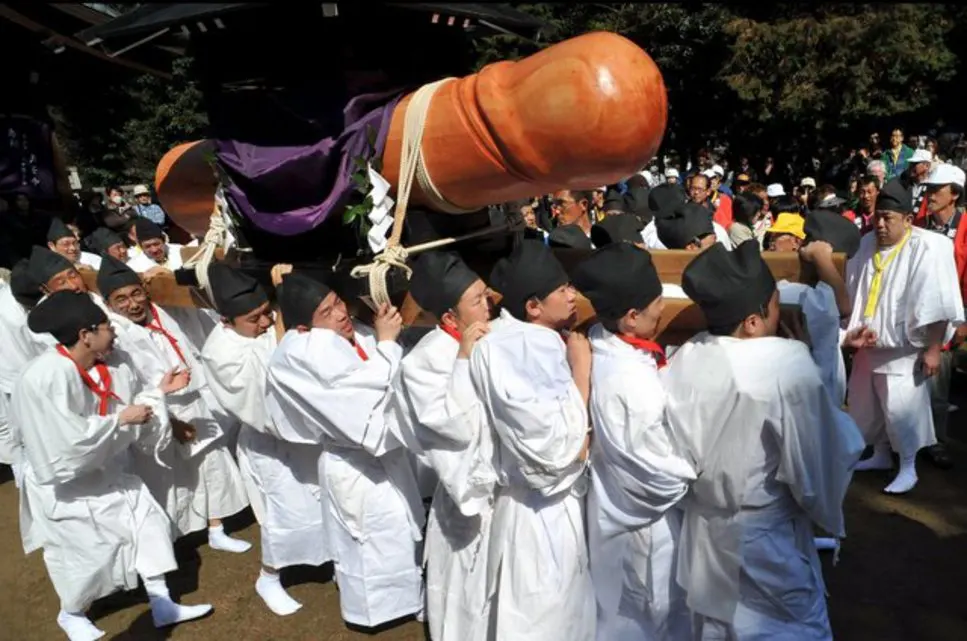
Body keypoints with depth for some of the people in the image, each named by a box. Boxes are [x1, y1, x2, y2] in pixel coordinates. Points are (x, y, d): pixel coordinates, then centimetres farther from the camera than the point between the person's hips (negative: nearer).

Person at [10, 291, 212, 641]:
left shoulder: (113, 366, -7)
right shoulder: (44, 378, -29)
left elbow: (134, 411, 3)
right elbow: (66, 441, -33)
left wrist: (158, 392, -9)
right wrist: (120, 419, -28)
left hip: (109, 474, 7)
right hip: (66, 485, -7)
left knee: (148, 526, 7)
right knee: (86, 551, 7)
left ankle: (162, 605, 21)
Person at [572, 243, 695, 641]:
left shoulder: (598, 346, -9)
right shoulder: (633, 381, -34)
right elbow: (661, 472, -24)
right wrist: (700, 470, -8)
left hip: (612, 504, 8)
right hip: (644, 518, -7)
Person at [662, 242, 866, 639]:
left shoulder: (684, 360, -12)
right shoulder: (788, 366, -26)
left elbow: (676, 455, -2)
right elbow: (816, 462, -15)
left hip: (703, 532, 5)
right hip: (765, 538, -5)